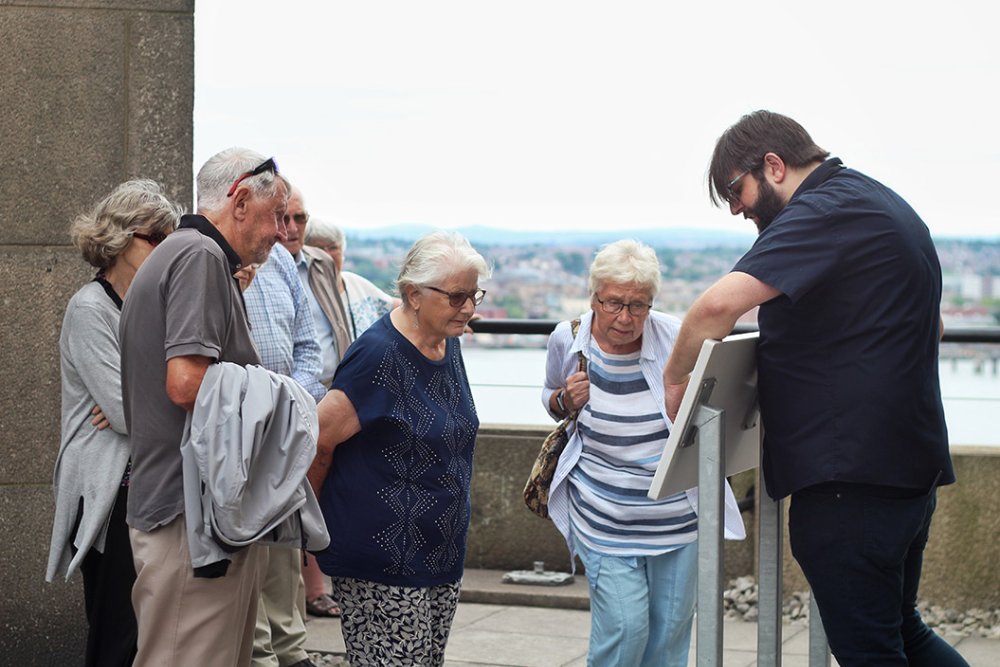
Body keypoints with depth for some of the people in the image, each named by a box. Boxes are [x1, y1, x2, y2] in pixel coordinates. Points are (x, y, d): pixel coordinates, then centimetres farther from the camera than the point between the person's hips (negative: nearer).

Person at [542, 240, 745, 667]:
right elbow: (552, 400, 16)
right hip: (606, 517, -1)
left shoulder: (675, 338, -8)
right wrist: (566, 400, -7)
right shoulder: (567, 340, -4)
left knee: (670, 627, 8)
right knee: (624, 627, -9)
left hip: (677, 516, 1)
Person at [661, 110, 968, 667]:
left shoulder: (826, 210, -14)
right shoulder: (885, 205, 18)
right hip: (911, 461, 10)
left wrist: (676, 375, -10)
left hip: (849, 470, -10)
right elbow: (933, 326, 31)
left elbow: (720, 304, -27)